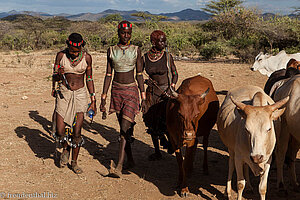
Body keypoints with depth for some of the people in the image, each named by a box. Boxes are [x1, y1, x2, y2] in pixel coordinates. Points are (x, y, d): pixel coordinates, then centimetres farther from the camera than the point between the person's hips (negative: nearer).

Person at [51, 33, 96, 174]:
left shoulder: (86, 57, -4)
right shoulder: (61, 55, -5)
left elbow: (89, 79, 5)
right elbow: (54, 78, 0)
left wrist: (93, 100, 5)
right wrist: (59, 75, -25)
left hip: (80, 94, 0)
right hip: (63, 93, 0)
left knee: (76, 132, -5)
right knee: (60, 131, -6)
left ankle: (74, 162, 14)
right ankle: (65, 150, 28)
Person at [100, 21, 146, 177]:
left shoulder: (136, 50, 1)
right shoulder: (111, 51, 5)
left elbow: (139, 75, 4)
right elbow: (108, 75, 7)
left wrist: (143, 96, 0)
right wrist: (103, 97, 4)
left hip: (131, 90, -3)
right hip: (116, 91, 3)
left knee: (125, 127, -14)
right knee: (123, 127, 10)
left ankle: (119, 166, -20)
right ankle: (130, 160, 25)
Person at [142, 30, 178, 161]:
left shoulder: (167, 57, -5)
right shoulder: (145, 57, -1)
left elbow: (175, 74, 0)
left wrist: (171, 88, -11)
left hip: (166, 91, -3)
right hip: (152, 93, 3)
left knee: (165, 120, -12)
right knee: (152, 122, 6)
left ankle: (170, 141, 20)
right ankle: (157, 152, 20)